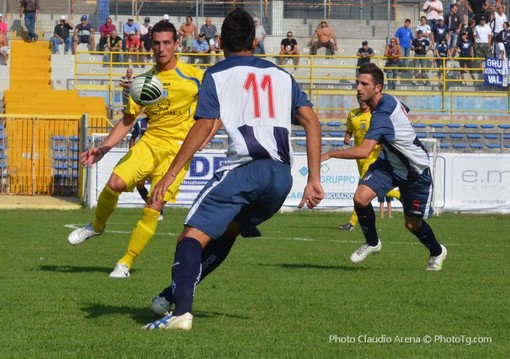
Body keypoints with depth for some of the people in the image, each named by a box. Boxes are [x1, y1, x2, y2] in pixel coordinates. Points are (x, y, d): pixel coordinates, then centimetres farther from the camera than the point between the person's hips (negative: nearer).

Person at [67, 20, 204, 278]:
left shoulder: (192, 76, -5)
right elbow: (128, 120, 12)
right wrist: (103, 149, 2)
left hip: (177, 149, -3)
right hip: (149, 142, 3)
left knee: (153, 209, -11)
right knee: (115, 183, -20)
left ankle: (125, 264, 2)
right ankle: (97, 226, 8)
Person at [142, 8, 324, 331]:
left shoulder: (217, 75, 9)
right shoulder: (281, 76, 23)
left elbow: (205, 126, -4)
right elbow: (311, 121, 12)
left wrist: (171, 174, -3)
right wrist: (314, 180, 12)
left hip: (244, 169, -6)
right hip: (282, 176, 6)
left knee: (193, 235, -10)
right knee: (226, 232, 27)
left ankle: (181, 310, -30)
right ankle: (179, 294, 27)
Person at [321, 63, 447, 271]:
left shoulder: (382, 115, -35)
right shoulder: (388, 101, -8)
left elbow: (364, 151, -45)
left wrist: (331, 154, -40)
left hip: (416, 171, -7)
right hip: (391, 163, 7)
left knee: (412, 224, 7)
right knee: (361, 197, -16)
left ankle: (436, 252, 38)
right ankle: (372, 243, 8)